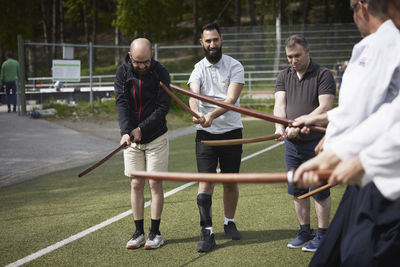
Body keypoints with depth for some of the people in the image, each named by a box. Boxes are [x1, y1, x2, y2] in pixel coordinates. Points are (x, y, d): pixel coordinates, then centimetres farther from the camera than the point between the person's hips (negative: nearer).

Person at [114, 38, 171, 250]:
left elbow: (163, 107, -14)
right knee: (136, 185, 5)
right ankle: (139, 232, 12)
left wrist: (141, 129, -21)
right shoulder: (123, 73, -4)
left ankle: (155, 232, 8)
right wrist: (126, 132, -28)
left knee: (155, 184, 1)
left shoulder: (160, 73, -10)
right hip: (132, 138, 2)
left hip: (156, 137, -2)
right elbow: (122, 103, -13)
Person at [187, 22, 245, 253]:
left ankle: (230, 223, 29)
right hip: (205, 132, 1)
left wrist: (211, 115, -33)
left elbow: (231, 99, -16)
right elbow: (194, 96, -14)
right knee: (205, 180, -9)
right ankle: (207, 233, -9)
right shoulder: (198, 69, 3)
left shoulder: (234, 66, -3)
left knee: (230, 181, 9)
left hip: (231, 130, 0)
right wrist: (197, 114, -37)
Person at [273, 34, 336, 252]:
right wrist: (279, 126, -23)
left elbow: (325, 107, -16)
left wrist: (300, 125, -25)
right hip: (292, 144, 5)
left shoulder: (323, 75, -6)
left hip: (317, 141, -5)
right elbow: (280, 104, -3)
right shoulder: (284, 76, 9)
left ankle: (322, 234, 13)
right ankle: (304, 232, 25)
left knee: (320, 191, 1)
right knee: (297, 191, 12)